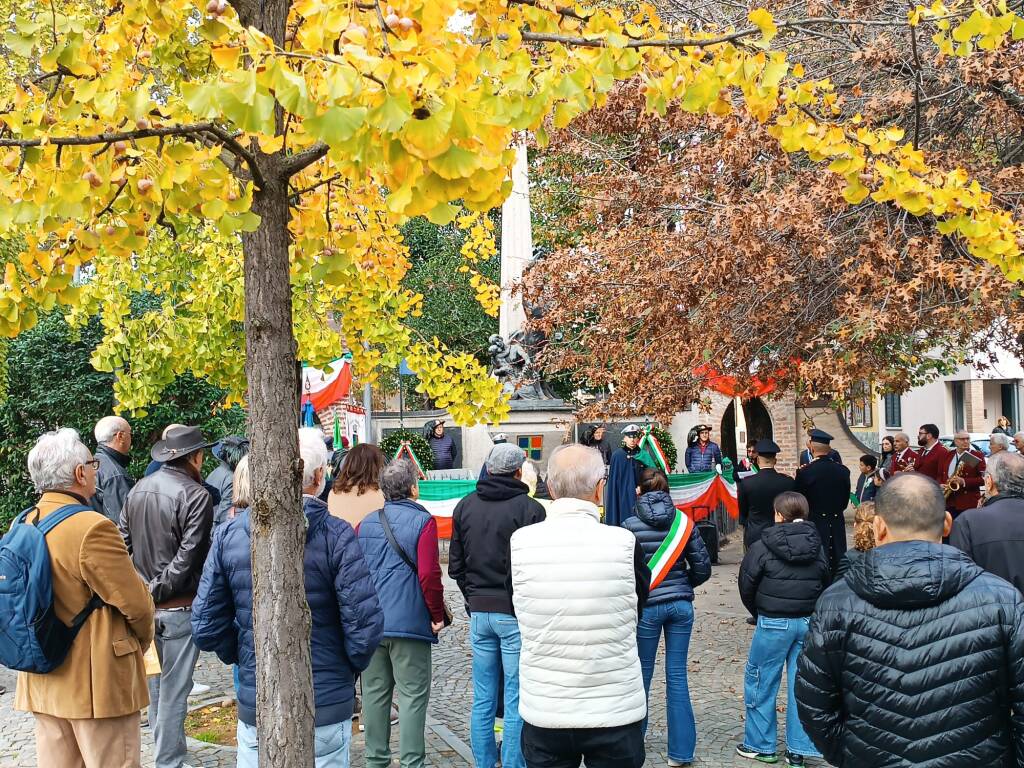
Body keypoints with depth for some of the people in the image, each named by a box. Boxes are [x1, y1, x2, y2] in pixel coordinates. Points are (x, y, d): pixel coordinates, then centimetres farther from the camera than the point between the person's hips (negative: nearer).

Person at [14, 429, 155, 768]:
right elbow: (135, 601, -16)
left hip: (42, 682, 8)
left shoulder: (23, 526, 4)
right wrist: (143, 639, 4)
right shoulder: (92, 527, -21)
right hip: (96, 683, -8)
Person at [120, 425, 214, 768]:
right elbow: (189, 556, -20)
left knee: (154, 682, 20)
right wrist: (159, 589, -11)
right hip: (178, 606, -7)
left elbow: (123, 541, 7)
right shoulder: (195, 495, -16)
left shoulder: (138, 489, 4)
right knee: (173, 689, 1)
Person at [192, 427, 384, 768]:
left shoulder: (229, 534, -4)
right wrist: (350, 667, 3)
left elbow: (205, 627, -2)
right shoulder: (336, 535, -14)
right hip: (326, 707, -3)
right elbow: (365, 625, -16)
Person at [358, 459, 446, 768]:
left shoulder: (366, 523, 9)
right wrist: (437, 614, -4)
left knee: (374, 692, 12)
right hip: (409, 622, -5)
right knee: (413, 694, 2)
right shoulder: (423, 521, -7)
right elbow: (429, 574, -15)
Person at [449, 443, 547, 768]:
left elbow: (455, 565, 12)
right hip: (516, 615, -5)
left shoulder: (465, 506, 7)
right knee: (516, 703, 2)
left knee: (483, 701, 13)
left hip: (479, 612, 5)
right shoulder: (529, 509, -11)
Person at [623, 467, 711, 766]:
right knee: (677, 676, 7)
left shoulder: (630, 526, -8)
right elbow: (703, 566, 1)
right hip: (681, 605, 2)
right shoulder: (684, 521, 0)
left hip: (647, 606, -2)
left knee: (642, 675, 12)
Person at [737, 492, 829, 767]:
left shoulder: (762, 547, -11)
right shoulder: (816, 548, 3)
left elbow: (747, 585, -5)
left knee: (760, 683, 10)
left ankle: (760, 745, 16)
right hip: (809, 621, 4)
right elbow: (826, 583, 9)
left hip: (773, 623, -4)